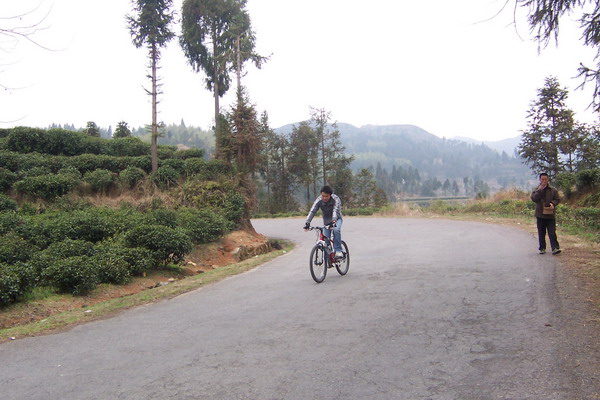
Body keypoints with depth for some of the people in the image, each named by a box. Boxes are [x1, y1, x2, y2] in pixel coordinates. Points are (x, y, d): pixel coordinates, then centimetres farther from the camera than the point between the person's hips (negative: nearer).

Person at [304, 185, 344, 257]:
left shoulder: (335, 199, -26)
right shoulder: (319, 200, -18)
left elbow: (336, 210, -40)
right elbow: (312, 211, -26)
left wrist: (333, 221, -57)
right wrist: (307, 222, -40)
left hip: (337, 219, -3)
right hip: (326, 221, 3)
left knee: (336, 230, -33)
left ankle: (338, 250, -23)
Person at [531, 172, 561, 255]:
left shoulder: (553, 190, 5)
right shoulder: (536, 190, 4)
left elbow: (558, 199, 6)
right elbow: (534, 198, -13)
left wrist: (553, 203, -15)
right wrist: (540, 189, -18)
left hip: (551, 214, -1)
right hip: (540, 215, 1)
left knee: (552, 232, -6)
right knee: (541, 233, 7)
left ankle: (555, 248, -7)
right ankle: (542, 248, 16)